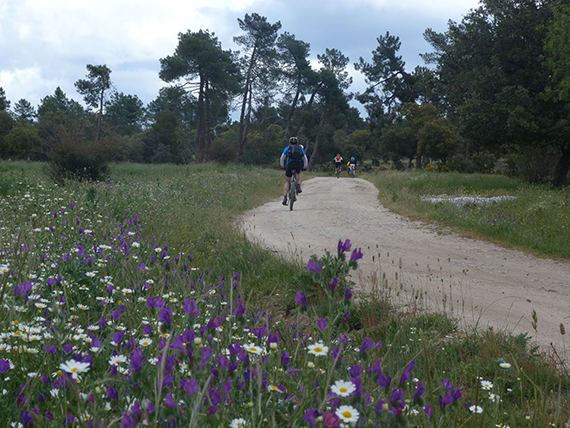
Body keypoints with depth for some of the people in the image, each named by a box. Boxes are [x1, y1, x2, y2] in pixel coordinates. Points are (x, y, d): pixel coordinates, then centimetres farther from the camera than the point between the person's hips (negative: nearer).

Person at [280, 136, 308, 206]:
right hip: (299, 164, 1)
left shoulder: (288, 148, 20)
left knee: (287, 182, 11)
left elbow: (282, 158, 15)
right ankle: (298, 186, 10)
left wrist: (282, 165, 29)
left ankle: (285, 197, -5)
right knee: (298, 173, 36)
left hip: (290, 164, -1)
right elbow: (305, 159, 22)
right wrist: (305, 166, 36)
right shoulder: (301, 148, 25)